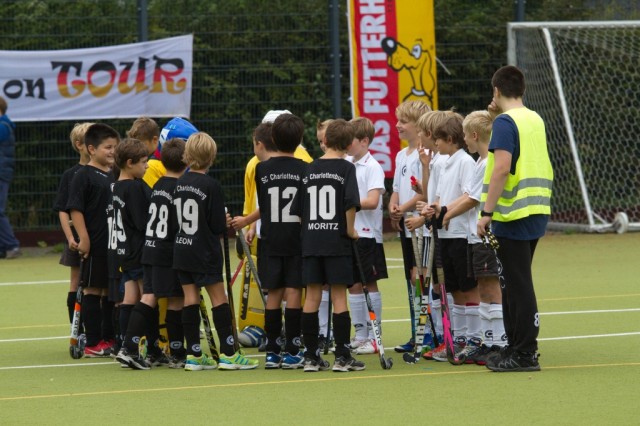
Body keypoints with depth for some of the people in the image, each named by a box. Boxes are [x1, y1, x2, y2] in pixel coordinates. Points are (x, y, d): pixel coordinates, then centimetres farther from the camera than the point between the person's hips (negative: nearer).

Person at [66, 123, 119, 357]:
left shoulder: (114, 175, 12)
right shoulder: (83, 176, -8)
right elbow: (75, 209, -13)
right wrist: (83, 238, -18)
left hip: (115, 243, 7)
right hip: (95, 244, -7)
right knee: (92, 290, -1)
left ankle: (109, 339, 19)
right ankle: (92, 344, 2)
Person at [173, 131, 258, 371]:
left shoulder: (179, 184, 3)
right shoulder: (212, 186, -14)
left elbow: (176, 216, 10)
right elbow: (219, 226, -14)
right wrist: (226, 224, 10)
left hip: (181, 250, 6)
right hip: (204, 252, -6)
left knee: (190, 299, 7)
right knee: (219, 299, 0)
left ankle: (194, 355, 7)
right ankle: (228, 353, -1)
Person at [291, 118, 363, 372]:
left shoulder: (309, 169, 7)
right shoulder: (346, 168, -5)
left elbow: (297, 209, 8)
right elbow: (351, 202, -17)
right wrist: (350, 229, -5)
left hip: (310, 241, 4)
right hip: (337, 241, -4)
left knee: (312, 296, 7)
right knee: (339, 296, 0)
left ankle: (310, 356, 8)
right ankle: (342, 357, -1)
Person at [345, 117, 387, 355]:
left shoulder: (373, 167, -9)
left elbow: (372, 201, -19)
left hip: (367, 234, -7)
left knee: (370, 284, -1)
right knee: (354, 285, 9)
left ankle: (373, 336, 4)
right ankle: (360, 335, 15)